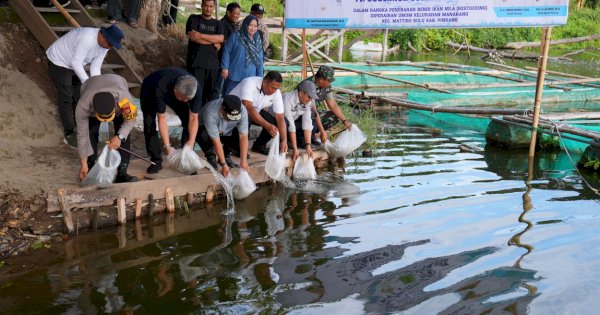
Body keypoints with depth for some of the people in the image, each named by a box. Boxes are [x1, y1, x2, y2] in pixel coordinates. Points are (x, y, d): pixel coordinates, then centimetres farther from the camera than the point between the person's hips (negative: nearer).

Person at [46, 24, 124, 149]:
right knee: (66, 99, -9)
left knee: (78, 96, 12)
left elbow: (95, 68, -7)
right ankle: (69, 135, -5)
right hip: (59, 61, -8)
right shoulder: (87, 38, -37)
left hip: (74, 64, 9)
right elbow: (76, 63, -32)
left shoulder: (104, 45, -9)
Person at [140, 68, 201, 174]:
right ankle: (156, 161, -5)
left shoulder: (194, 89, -35)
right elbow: (162, 118, -39)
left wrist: (191, 142, -37)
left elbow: (193, 118, -28)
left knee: (187, 120, -10)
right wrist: (167, 146, -41)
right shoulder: (160, 89, -46)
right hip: (149, 91, -3)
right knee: (149, 123, -18)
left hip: (173, 94, 3)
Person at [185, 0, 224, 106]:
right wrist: (213, 42, -5)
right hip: (196, 63, -3)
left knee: (209, 93, 5)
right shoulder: (193, 19, 6)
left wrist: (201, 35, -12)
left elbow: (220, 39, -3)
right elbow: (192, 37, -9)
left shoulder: (217, 23, 16)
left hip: (213, 63, 4)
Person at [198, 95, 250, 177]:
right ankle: (211, 157, -6)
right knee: (205, 136, -36)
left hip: (228, 132, 3)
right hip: (206, 130, -3)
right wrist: (223, 164, -35)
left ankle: (227, 156, 2)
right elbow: (216, 141, -36)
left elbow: (243, 136, -30)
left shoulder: (242, 111, -30)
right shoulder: (211, 112, -39)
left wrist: (243, 161, -35)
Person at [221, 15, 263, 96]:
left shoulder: (257, 39, 9)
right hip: (235, 76, -4)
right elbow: (227, 52, -3)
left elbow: (259, 59, 11)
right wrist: (225, 68, -7)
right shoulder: (236, 36, -4)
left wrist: (260, 75, 8)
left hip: (250, 77, 4)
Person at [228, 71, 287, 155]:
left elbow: (280, 117, -17)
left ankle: (259, 145, 9)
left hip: (255, 111, 6)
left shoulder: (276, 93, -17)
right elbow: (248, 108, -43)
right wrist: (267, 126, -51)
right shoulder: (250, 83, -32)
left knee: (275, 124, -15)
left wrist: (284, 141, -28)